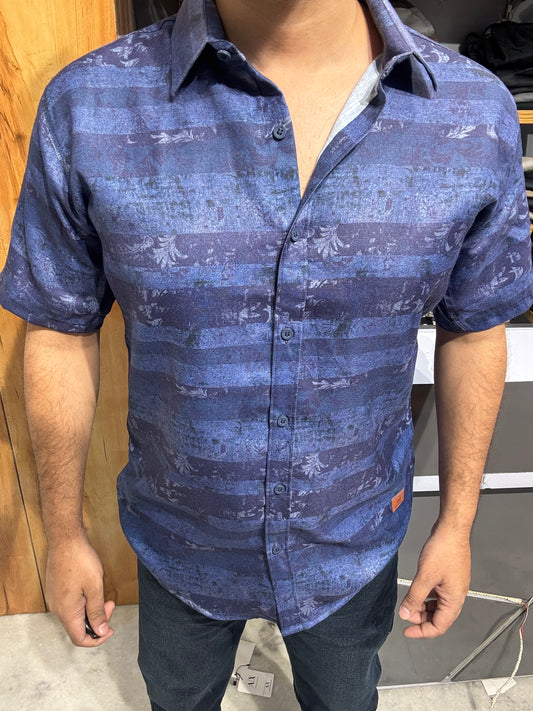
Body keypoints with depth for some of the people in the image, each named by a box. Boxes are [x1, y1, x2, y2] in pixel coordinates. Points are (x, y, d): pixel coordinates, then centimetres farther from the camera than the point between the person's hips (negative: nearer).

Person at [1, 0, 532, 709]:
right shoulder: (86, 108, -20)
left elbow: (474, 332, -5)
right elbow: (61, 336, -10)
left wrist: (457, 521, 2)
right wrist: (65, 534, -1)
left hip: (355, 543, 1)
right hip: (181, 543, 1)